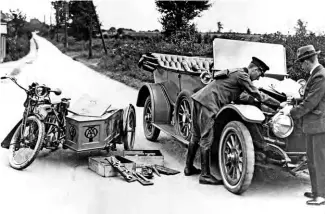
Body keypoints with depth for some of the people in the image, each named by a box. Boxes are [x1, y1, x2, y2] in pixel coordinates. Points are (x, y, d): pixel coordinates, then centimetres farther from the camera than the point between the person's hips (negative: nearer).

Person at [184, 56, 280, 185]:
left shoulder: (235, 72, 23)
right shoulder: (242, 75, -5)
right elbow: (258, 95, -6)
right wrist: (279, 104, 2)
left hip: (199, 98, 10)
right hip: (208, 102, -10)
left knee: (196, 135, 17)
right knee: (206, 139, -5)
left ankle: (189, 168, 28)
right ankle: (205, 175, 1)